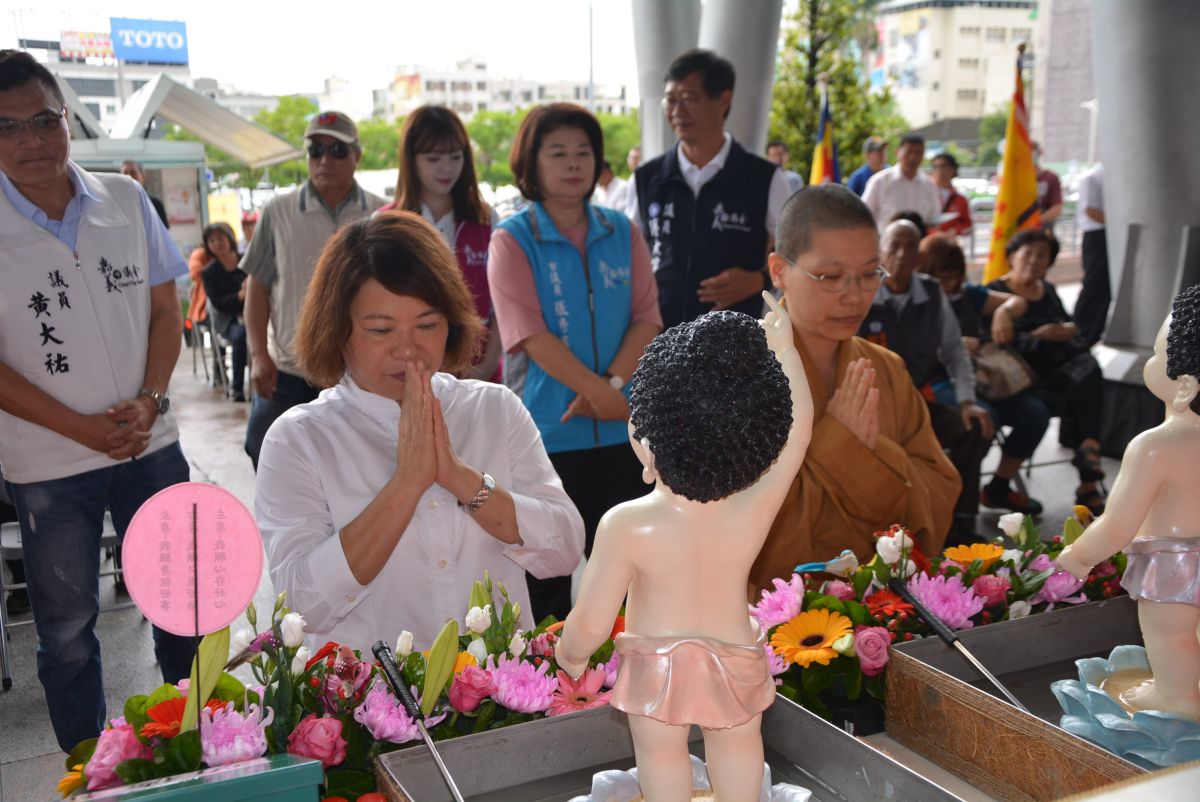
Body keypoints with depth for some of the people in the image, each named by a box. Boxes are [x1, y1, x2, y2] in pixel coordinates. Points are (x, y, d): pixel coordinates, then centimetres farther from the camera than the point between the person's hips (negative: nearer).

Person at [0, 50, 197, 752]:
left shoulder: (126, 201, 1)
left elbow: (166, 312, 5)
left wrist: (148, 402, -9)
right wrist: (82, 428, -15)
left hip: (151, 448, 3)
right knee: (67, 628, 11)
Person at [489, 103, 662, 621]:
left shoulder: (622, 233, 8)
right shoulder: (512, 240, -3)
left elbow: (647, 318, 2)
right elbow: (533, 336, -12)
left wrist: (614, 383, -15)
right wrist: (605, 396, -17)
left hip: (621, 431, 4)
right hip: (547, 432, -3)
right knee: (547, 571, 6)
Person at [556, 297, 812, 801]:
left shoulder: (626, 526, -32)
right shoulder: (756, 508, -26)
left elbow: (590, 626, -24)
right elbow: (797, 425, -10)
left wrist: (569, 654, -2)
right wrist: (784, 348, -1)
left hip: (657, 667, -2)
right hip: (737, 663, 2)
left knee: (662, 754, 24)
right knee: (737, 743, 29)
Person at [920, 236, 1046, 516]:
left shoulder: (966, 293, 17)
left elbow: (1018, 302, 19)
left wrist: (1004, 311, -4)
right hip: (939, 385, -7)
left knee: (1036, 412, -13)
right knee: (984, 417, -35)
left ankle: (999, 488, 5)